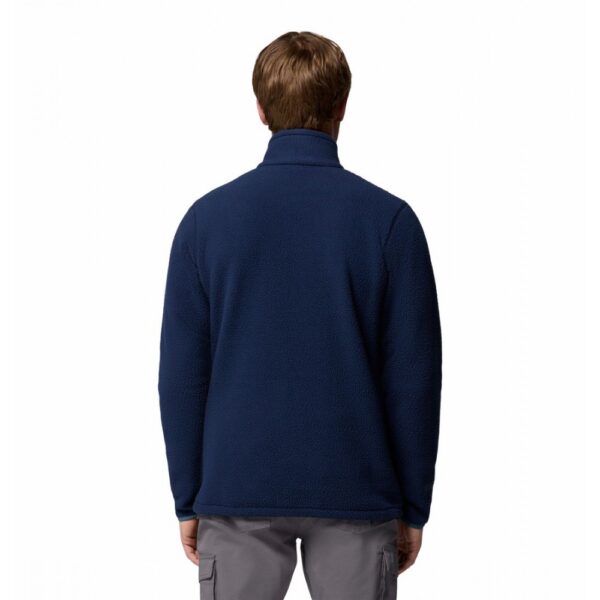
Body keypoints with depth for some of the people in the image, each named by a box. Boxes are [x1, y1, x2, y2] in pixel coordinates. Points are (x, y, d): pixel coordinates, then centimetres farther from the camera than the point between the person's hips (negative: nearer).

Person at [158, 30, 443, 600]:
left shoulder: (206, 217, -1)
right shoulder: (389, 220, -5)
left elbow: (181, 372, 0)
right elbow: (415, 372, -4)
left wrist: (188, 498, 8)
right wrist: (413, 506, 5)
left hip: (237, 491, 1)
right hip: (355, 493, -1)